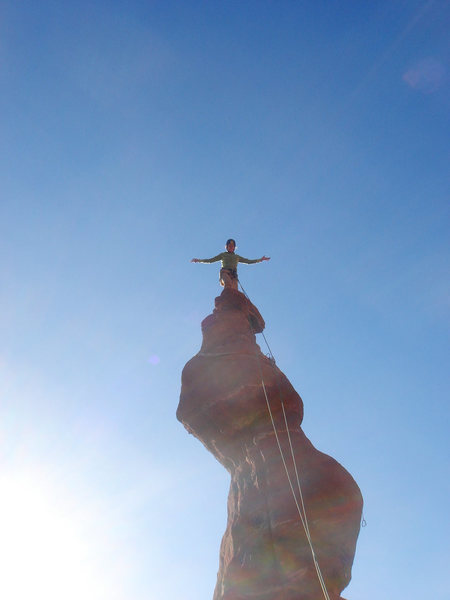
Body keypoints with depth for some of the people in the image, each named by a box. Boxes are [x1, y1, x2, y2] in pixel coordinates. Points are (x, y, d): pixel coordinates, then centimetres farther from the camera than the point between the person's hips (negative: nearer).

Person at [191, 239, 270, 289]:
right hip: (224, 272, -3)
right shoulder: (223, 255, 25)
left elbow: (248, 261, 32)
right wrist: (199, 260, 12)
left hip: (233, 275, 3)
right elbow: (211, 260, 22)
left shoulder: (237, 257, 32)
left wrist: (260, 259, 26)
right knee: (228, 283, -38)